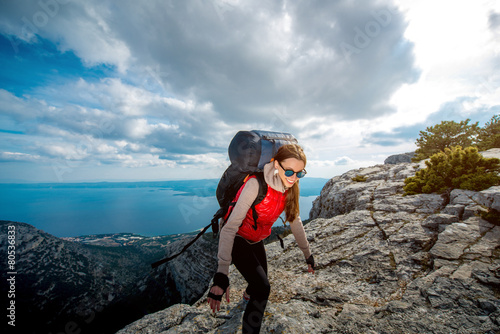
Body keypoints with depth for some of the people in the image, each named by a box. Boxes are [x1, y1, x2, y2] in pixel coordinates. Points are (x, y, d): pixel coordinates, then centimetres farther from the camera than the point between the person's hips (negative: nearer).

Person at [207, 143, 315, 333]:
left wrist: (307, 254, 10)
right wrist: (222, 273, -39)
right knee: (262, 288, -15)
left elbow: (295, 221, 2)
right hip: (237, 239, -6)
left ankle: (248, 294, 58)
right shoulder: (257, 184, -34)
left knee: (261, 281, 22)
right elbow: (231, 226, -36)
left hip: (256, 240, 6)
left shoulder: (289, 188, -11)